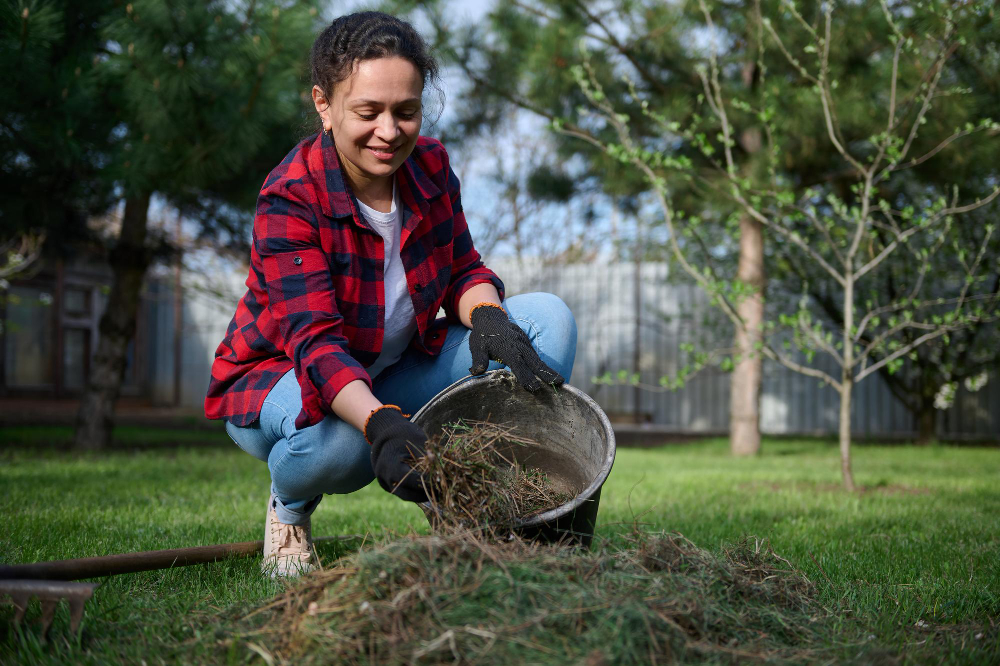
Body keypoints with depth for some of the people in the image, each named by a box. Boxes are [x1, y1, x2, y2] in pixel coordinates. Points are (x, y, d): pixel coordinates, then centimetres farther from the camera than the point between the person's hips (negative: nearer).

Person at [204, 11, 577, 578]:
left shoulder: (430, 165, -6)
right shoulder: (291, 200, -25)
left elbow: (464, 271, -1)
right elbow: (314, 339, -35)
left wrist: (488, 319, -27)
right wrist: (380, 424, -54)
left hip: (397, 372, 6)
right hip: (282, 378, -6)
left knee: (547, 318, -11)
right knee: (342, 441, -43)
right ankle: (289, 507, -3)